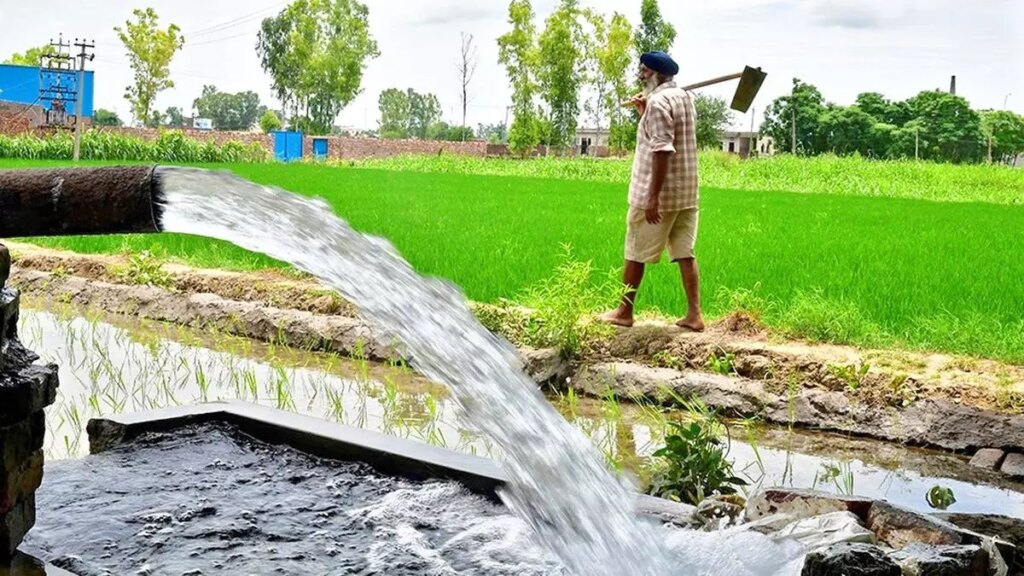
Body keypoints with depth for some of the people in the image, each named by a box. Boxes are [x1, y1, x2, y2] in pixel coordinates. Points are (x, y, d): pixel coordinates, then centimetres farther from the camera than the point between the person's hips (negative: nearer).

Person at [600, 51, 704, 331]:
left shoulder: (658, 101, -15)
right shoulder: (684, 97, 13)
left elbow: (662, 150, -23)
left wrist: (653, 196, -25)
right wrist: (644, 112, 16)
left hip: (658, 193, -8)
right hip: (686, 192, 8)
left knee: (635, 255, 4)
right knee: (685, 254, 7)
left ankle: (624, 312, 14)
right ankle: (694, 315, 3)